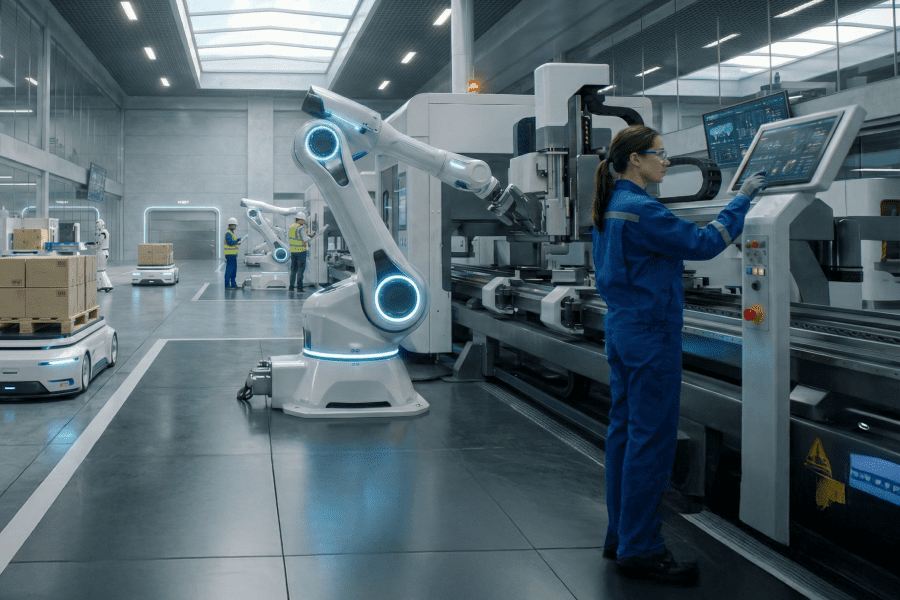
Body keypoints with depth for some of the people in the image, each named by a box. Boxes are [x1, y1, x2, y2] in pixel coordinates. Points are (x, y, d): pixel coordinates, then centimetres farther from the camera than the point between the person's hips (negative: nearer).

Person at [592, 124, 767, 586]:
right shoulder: (640, 210, -18)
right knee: (651, 439, -4)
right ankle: (640, 549, 3)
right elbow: (703, 244, -18)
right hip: (651, 335, -10)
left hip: (621, 331, 10)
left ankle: (621, 537, 22)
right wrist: (742, 199, -9)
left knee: (624, 432, 13)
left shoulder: (608, 209, 13)